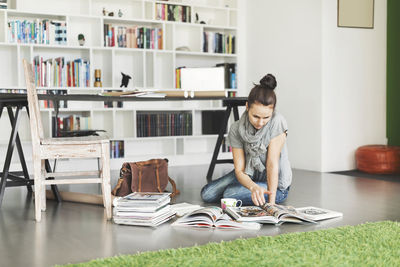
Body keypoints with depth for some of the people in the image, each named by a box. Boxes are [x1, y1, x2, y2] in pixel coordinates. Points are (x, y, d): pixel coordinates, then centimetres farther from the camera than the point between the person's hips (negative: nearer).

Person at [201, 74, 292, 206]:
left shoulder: (277, 122, -26)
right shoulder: (236, 129, -16)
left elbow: (272, 164, -27)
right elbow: (239, 170, -19)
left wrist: (271, 202, -33)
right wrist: (253, 187, -41)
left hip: (275, 184, -4)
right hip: (250, 177, 5)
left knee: (229, 194, -25)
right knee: (207, 194, -6)